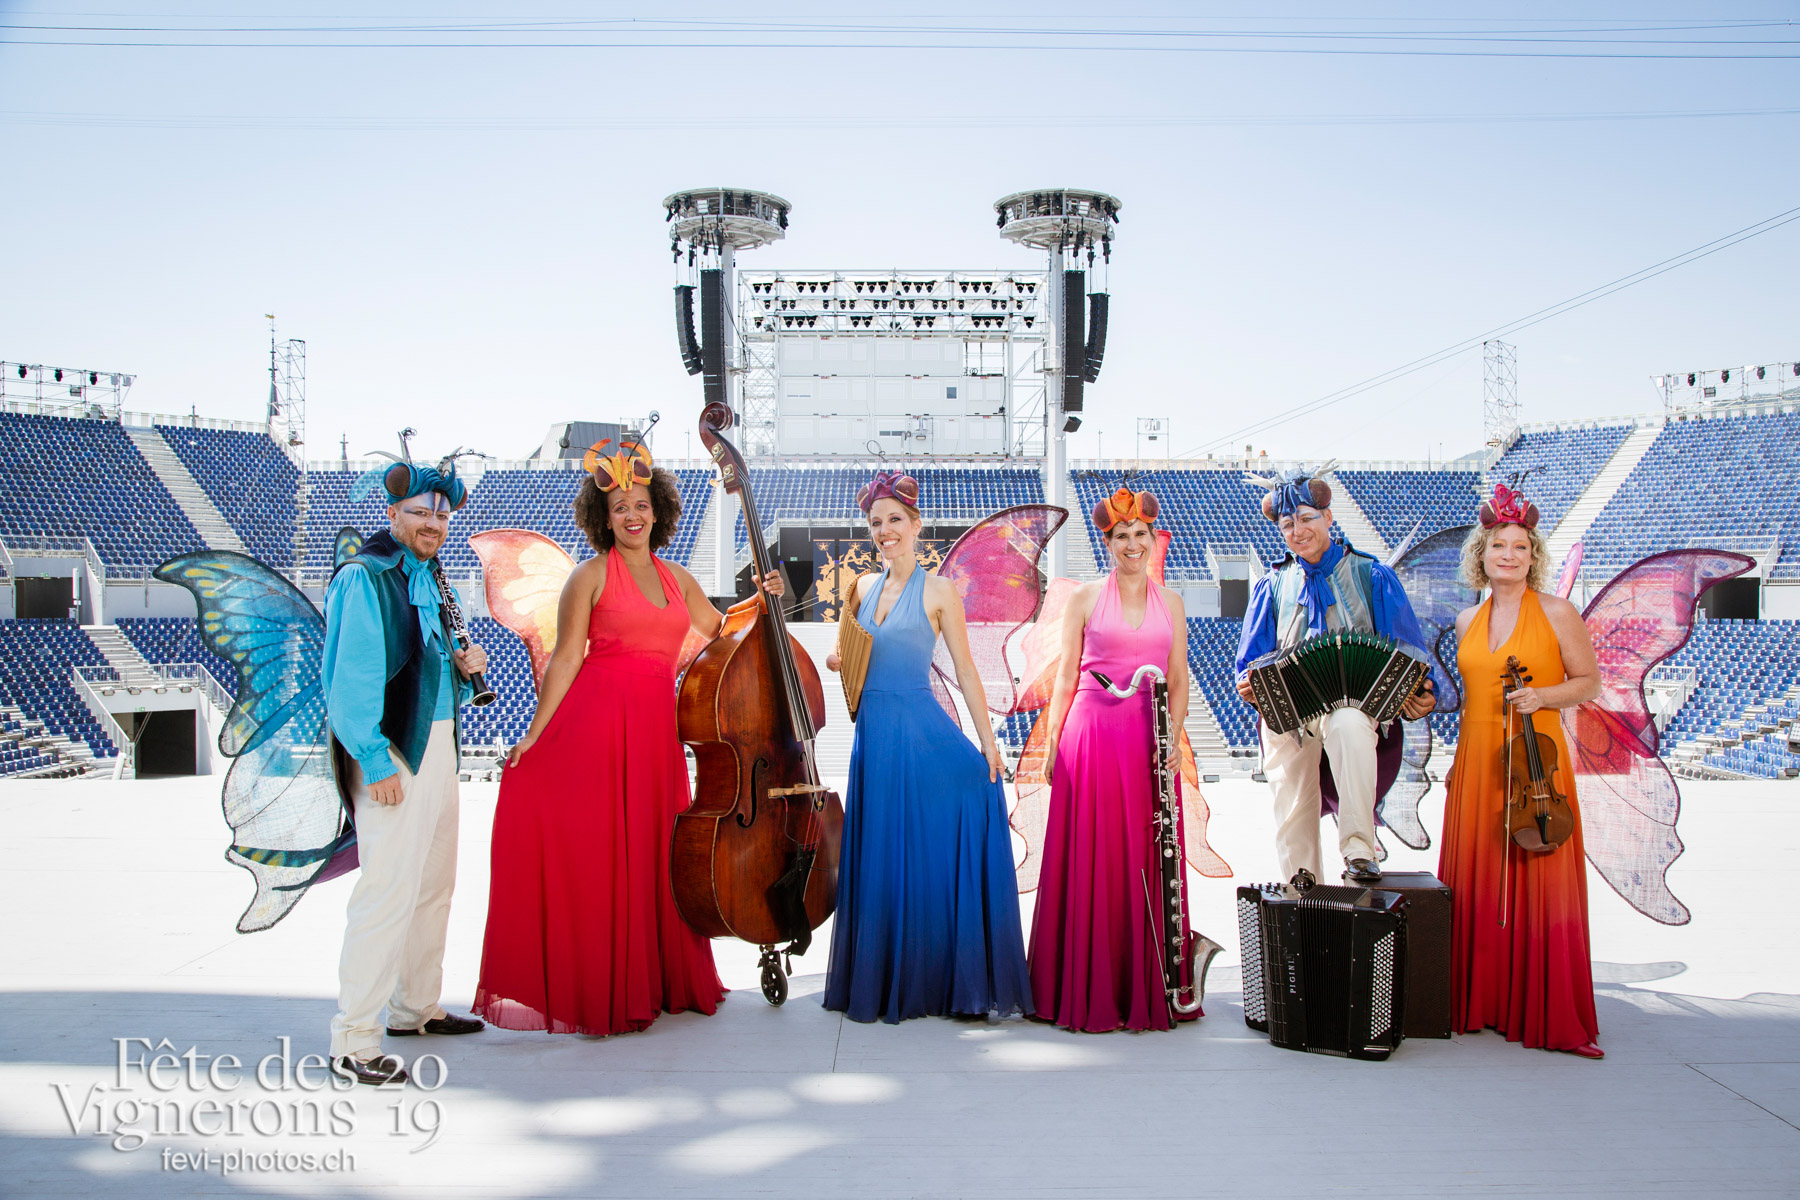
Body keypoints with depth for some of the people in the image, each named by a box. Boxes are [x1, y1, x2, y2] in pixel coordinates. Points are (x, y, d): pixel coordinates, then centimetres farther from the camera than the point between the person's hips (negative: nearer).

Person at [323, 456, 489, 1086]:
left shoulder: (431, 578, 16)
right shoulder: (365, 578, -12)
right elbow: (351, 679, -19)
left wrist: (464, 665, 3)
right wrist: (375, 762, -23)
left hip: (438, 746, 9)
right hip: (392, 755, -9)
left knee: (434, 884, 16)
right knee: (389, 890, -10)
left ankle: (416, 1006, 31)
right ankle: (354, 1039, -2)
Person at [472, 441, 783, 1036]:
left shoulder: (677, 578, 15)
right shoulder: (592, 575, -1)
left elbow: (717, 628, 25)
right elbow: (566, 658, -4)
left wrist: (761, 600, 10)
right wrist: (534, 734, -8)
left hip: (656, 723, 5)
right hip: (596, 719, -5)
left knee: (651, 849, 9)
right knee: (595, 851, -2)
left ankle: (655, 981, 21)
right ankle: (595, 995, 9)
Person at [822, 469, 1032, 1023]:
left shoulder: (938, 591, -3)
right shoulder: (864, 588, 12)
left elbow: (965, 671, -4)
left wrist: (988, 743, -8)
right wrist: (839, 662, 3)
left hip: (921, 736, -5)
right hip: (873, 737, 5)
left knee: (926, 857, -3)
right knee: (876, 858, 9)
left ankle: (933, 983, 9)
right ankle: (883, 982, 20)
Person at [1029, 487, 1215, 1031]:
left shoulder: (1170, 601, 13)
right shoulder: (1085, 598, 5)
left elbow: (1179, 679, 12)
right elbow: (1065, 676, 5)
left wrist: (1174, 735, -3)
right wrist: (1051, 742, -1)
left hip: (1150, 743, 2)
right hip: (1091, 736, -2)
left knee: (1147, 863, 4)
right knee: (1090, 861, -1)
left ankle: (1147, 991, 14)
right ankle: (1090, 993, 8)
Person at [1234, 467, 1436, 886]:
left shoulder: (1371, 577, 11)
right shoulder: (1272, 587, 18)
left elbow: (1407, 651, 7)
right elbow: (1252, 660, 15)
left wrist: (1419, 698, -13)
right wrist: (1250, 688, -8)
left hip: (1356, 704, -3)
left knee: (1348, 724, -37)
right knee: (1293, 811, -8)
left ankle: (1359, 852, -37)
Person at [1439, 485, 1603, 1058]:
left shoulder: (1557, 612, -1)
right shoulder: (1468, 620, 12)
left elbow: (1589, 682, 2)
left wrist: (1543, 695, -15)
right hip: (1476, 764, 5)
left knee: (1538, 887, -4)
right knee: (1474, 886, 6)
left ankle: (1549, 1016, 6)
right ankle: (1479, 1004, 17)